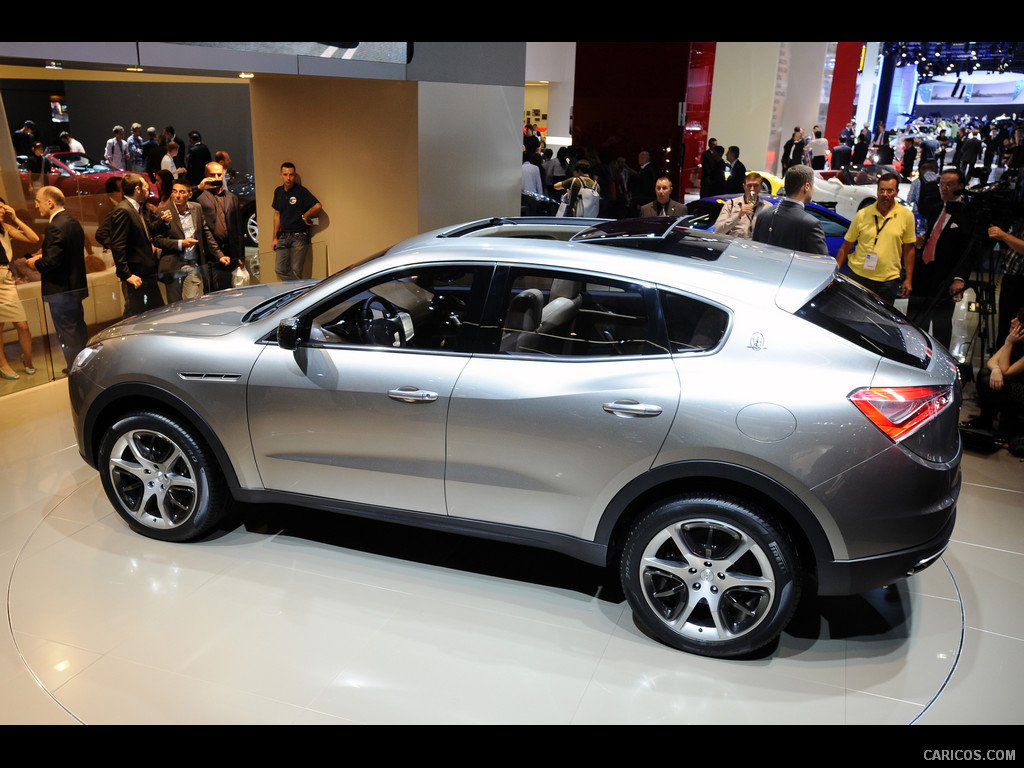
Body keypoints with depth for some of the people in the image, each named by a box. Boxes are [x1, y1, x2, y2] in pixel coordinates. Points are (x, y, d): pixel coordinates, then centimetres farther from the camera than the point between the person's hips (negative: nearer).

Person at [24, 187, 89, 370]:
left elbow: (52, 261, -25)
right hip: (75, 285, 10)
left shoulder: (56, 226, -19)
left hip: (61, 291, -10)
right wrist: (43, 256, 10)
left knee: (68, 336, -2)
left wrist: (36, 263, -7)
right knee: (78, 332, 19)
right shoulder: (72, 221, 11)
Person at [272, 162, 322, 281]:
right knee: (280, 269, -3)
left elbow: (318, 206, -17)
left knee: (295, 272, -6)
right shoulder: (278, 192, 13)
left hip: (299, 237, -6)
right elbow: (277, 214, 20)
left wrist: (304, 216, -2)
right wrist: (275, 237, 17)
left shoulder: (301, 191, -6)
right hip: (283, 237, 6)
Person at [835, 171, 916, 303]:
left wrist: (908, 279, 5)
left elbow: (908, 249, 7)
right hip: (859, 277, 0)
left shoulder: (906, 216, 1)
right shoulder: (862, 214, -1)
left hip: (888, 281, 0)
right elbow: (846, 247, 4)